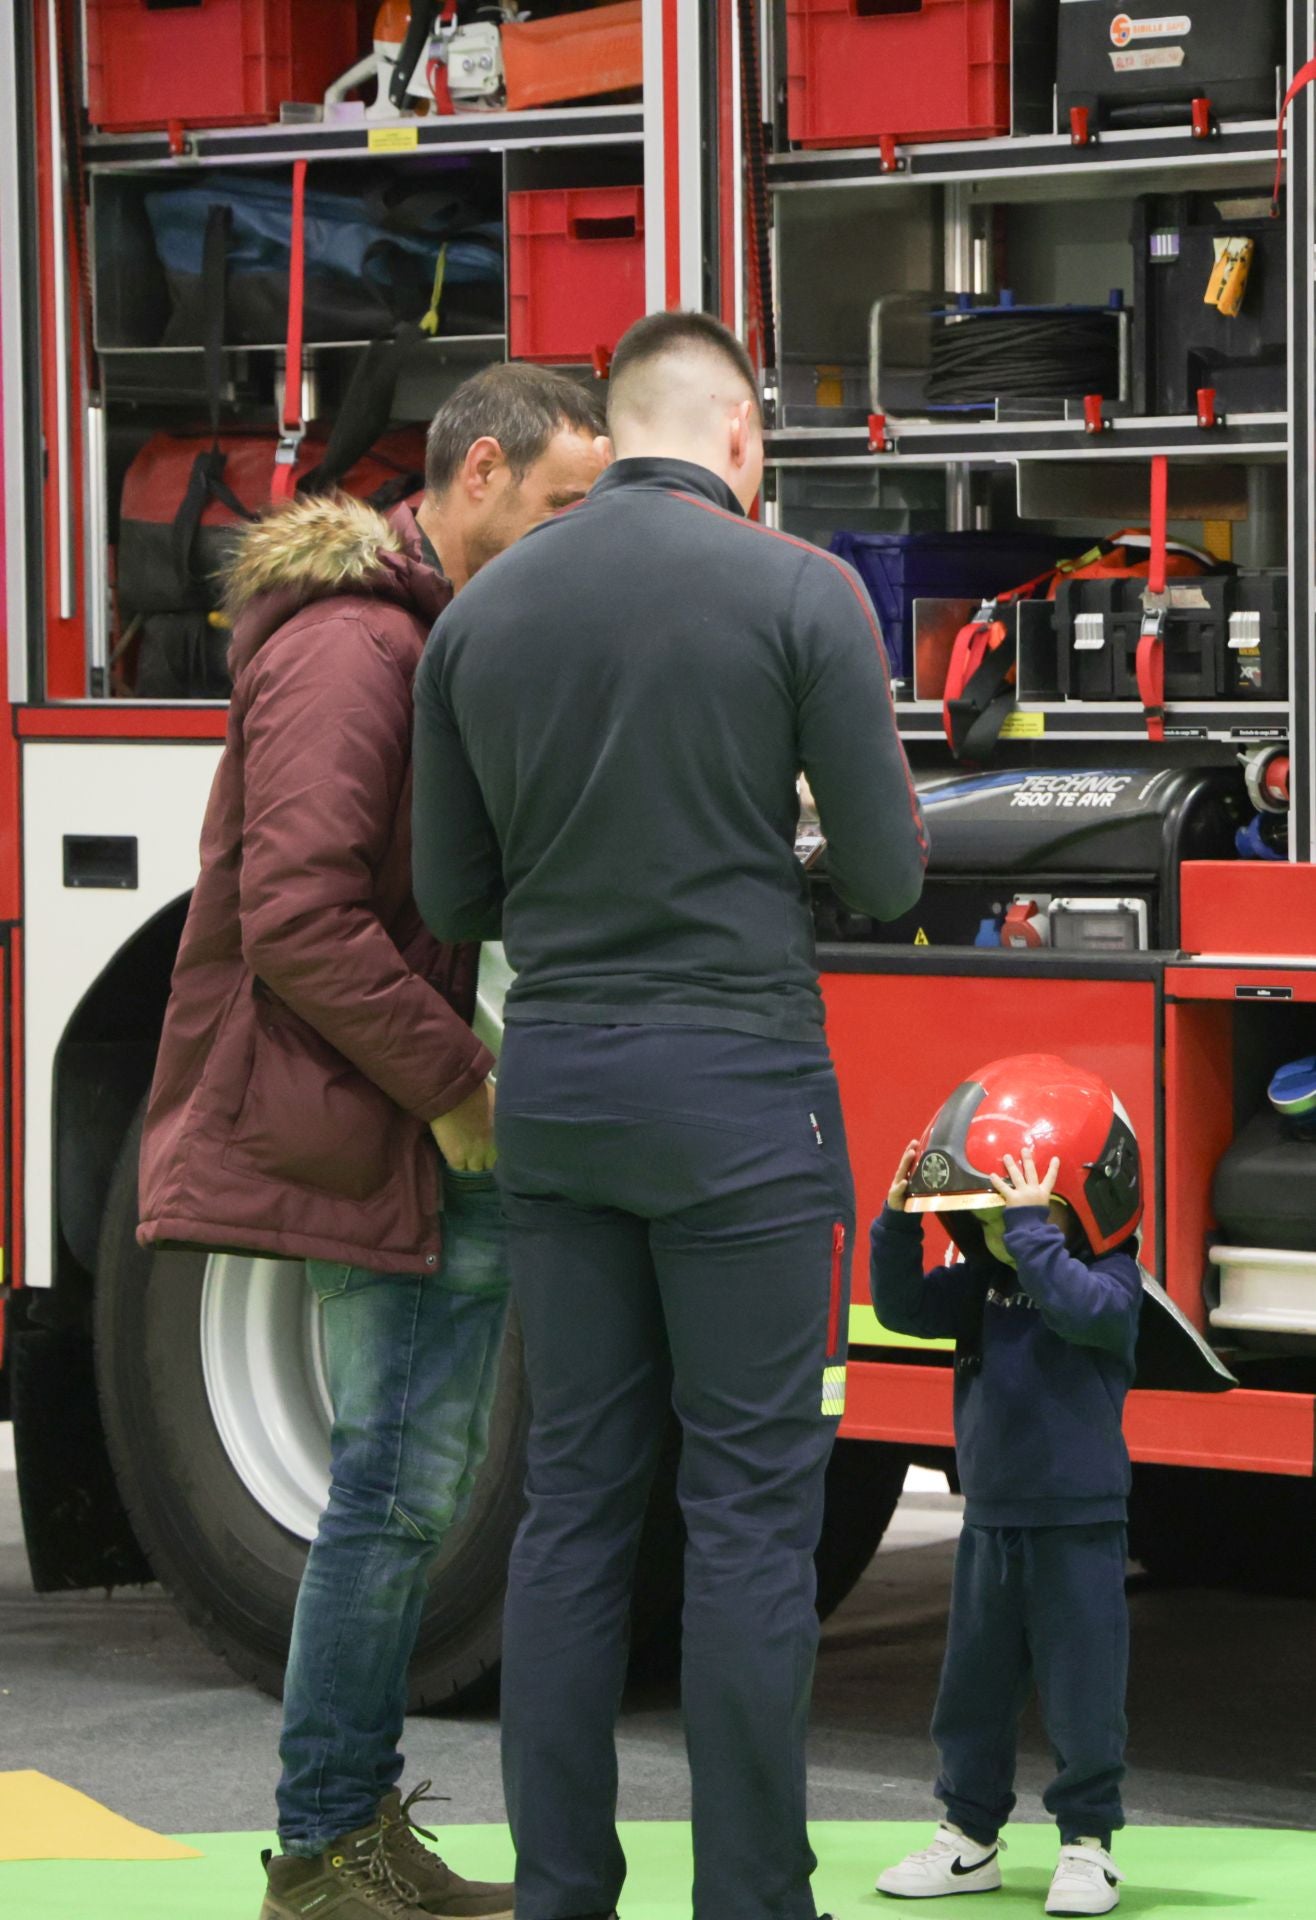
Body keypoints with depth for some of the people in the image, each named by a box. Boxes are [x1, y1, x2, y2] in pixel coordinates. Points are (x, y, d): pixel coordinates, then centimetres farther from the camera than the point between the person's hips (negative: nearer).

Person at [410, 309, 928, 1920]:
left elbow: (455, 898, 11)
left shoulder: (479, 615, 5)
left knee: (575, 1497, 9)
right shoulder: (801, 594, -8)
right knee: (749, 1507, 0)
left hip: (553, 1084, 5)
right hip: (735, 1085, -4)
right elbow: (885, 877, -5)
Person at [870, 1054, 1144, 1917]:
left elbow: (1080, 1308, -34)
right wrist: (899, 1225, -14)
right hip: (992, 1520, 6)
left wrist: (1031, 1228, -39)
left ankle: (1088, 1844, 11)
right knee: (973, 1692, 12)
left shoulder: (1111, 1278, -13)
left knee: (1082, 1697, 0)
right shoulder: (984, 1280, 4)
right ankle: (971, 1837, 23)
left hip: (1078, 1525, -6)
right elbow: (907, 1309, -2)